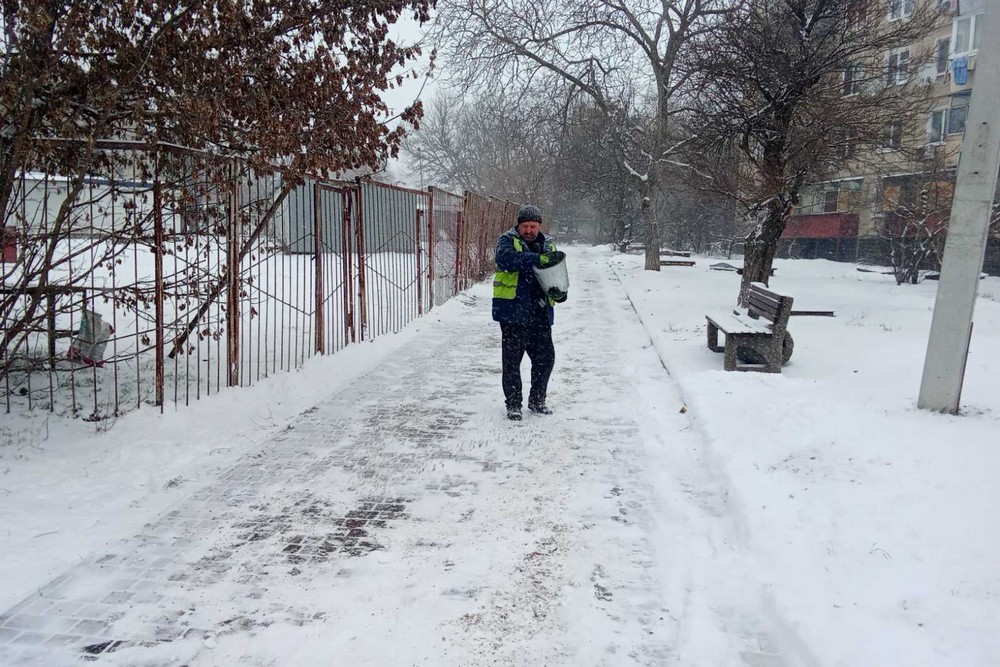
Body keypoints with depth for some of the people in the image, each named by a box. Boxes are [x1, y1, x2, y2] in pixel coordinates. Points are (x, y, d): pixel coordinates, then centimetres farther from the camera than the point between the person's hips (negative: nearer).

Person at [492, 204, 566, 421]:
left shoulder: (547, 245, 14)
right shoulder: (508, 241, -2)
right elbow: (506, 258, -24)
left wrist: (559, 293, -6)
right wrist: (540, 259, -31)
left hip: (540, 314, 5)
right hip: (513, 311, -4)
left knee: (546, 358, 9)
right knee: (512, 360, 1)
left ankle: (537, 401, 27)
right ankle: (513, 404, 15)